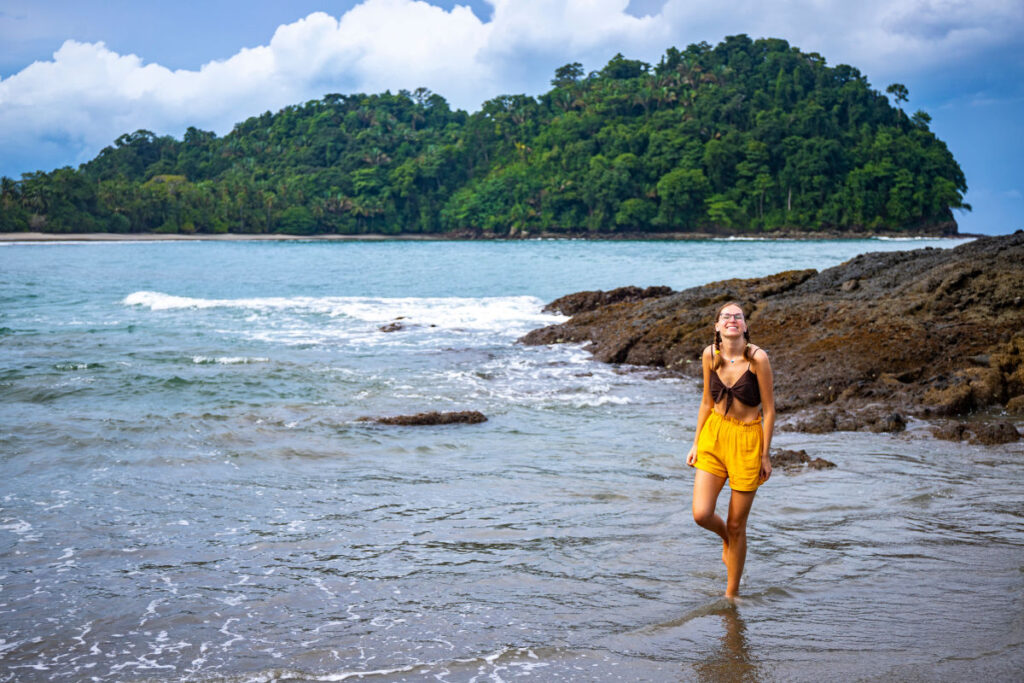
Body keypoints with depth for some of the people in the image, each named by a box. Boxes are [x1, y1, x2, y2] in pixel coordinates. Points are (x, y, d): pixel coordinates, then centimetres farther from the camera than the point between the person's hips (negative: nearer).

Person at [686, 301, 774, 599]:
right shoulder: (710, 355, -2)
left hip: (747, 440, -3)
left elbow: (769, 410, -10)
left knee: (736, 524, 4)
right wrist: (696, 443, 9)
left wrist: (765, 455, -9)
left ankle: (731, 594, 21)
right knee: (701, 514, -9)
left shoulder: (757, 358, -15)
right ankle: (726, 539, 28)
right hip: (713, 435, 4)